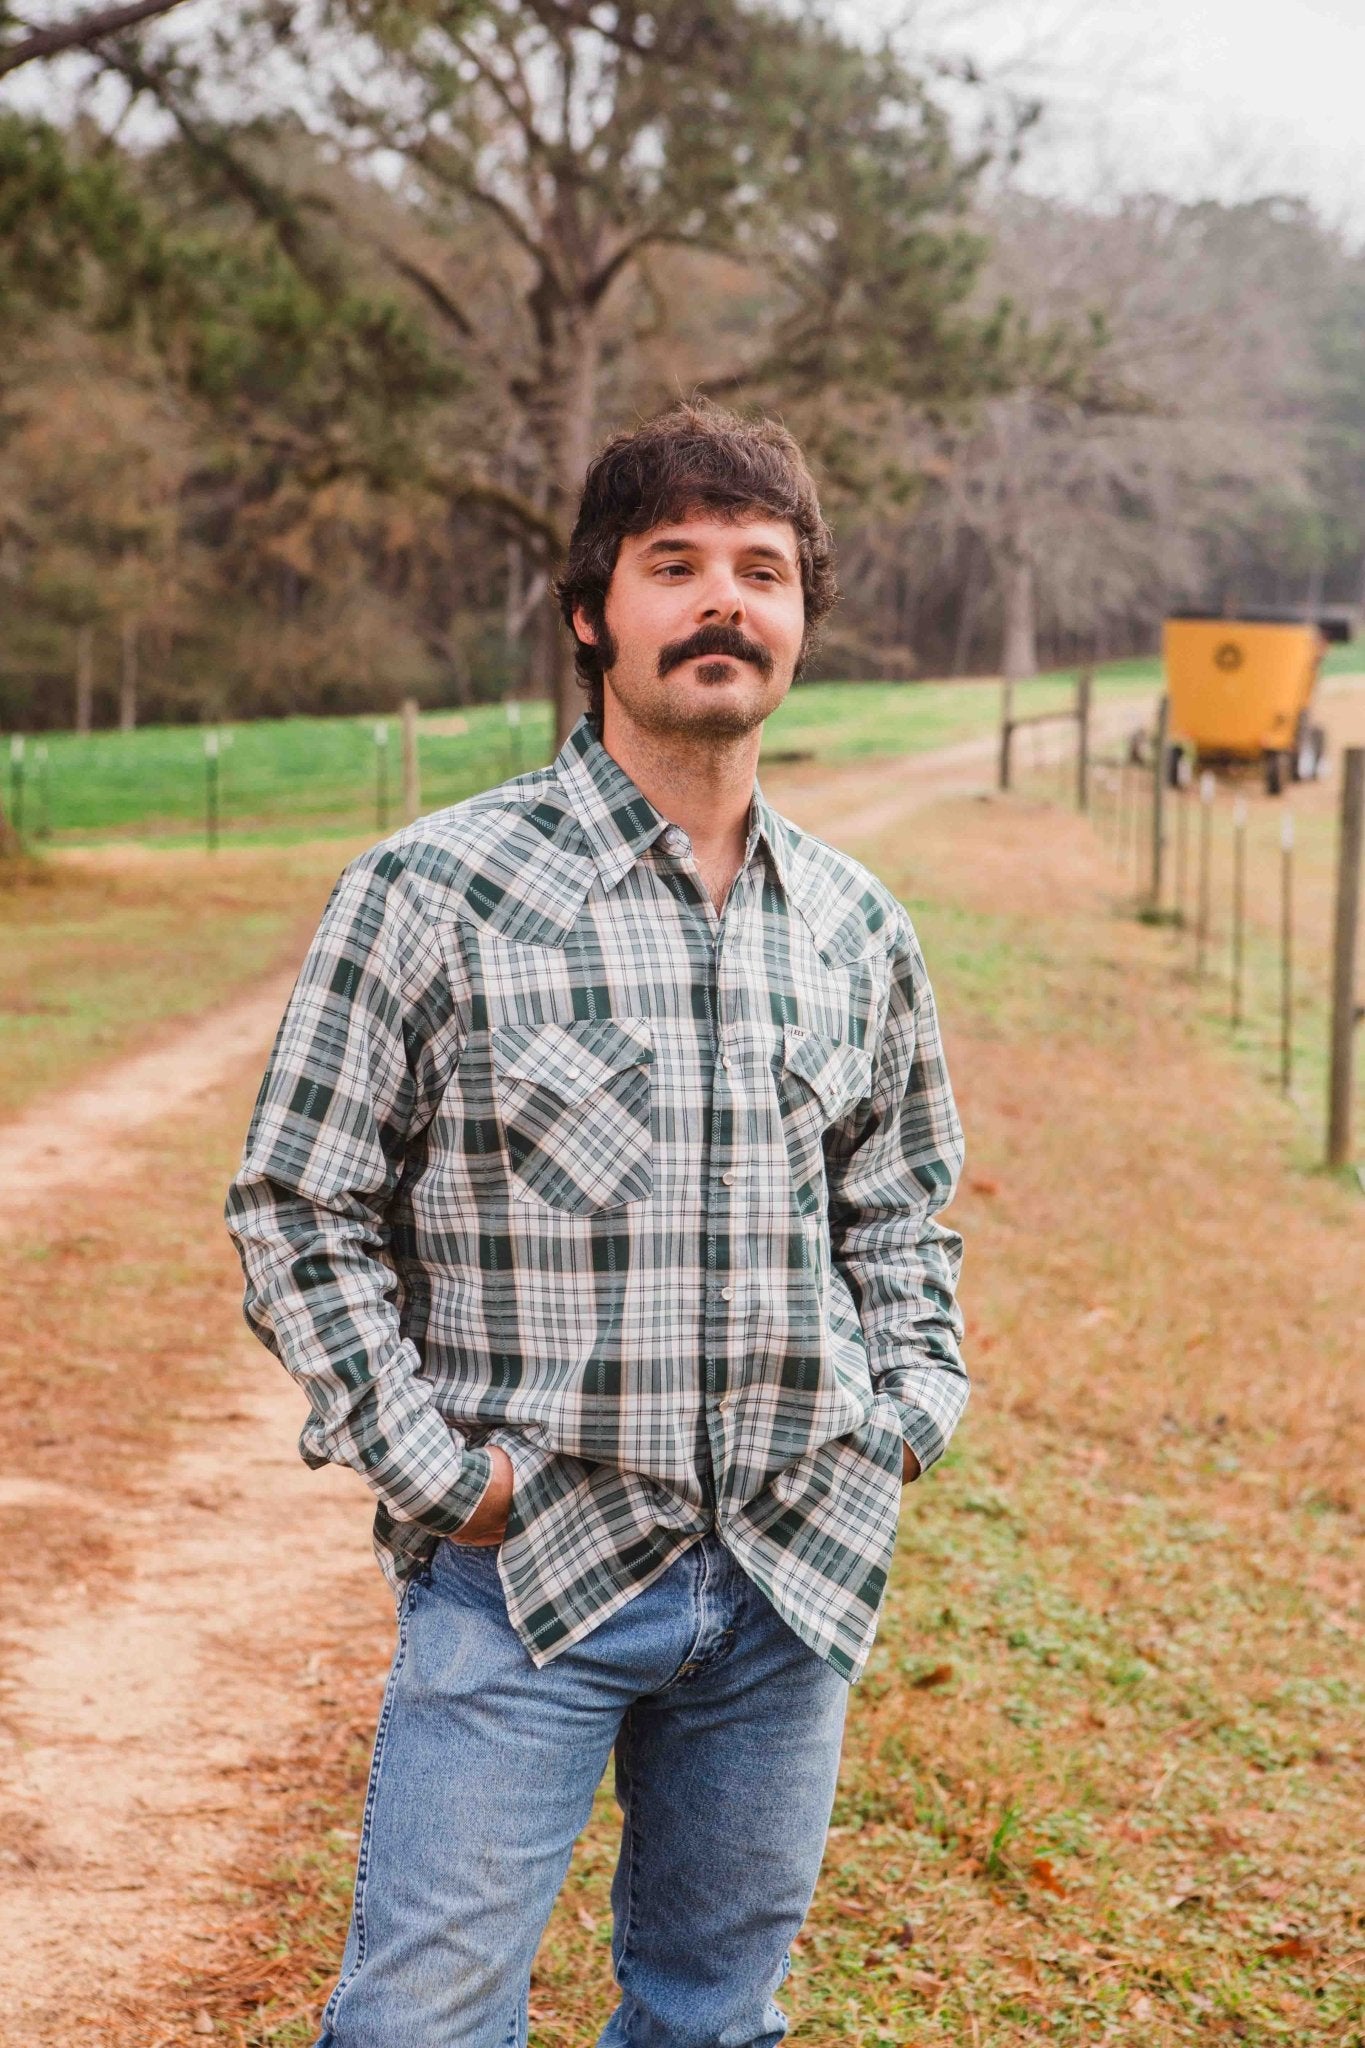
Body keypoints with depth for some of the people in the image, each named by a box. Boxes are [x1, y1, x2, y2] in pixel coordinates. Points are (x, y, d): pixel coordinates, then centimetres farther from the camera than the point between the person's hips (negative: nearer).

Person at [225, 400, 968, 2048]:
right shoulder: (431, 895, -7)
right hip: (525, 1568, -4)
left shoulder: (856, 928, 7)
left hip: (794, 1584, 4)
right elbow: (294, 1207, -4)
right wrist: (431, 1467, -9)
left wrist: (912, 1404, 7)